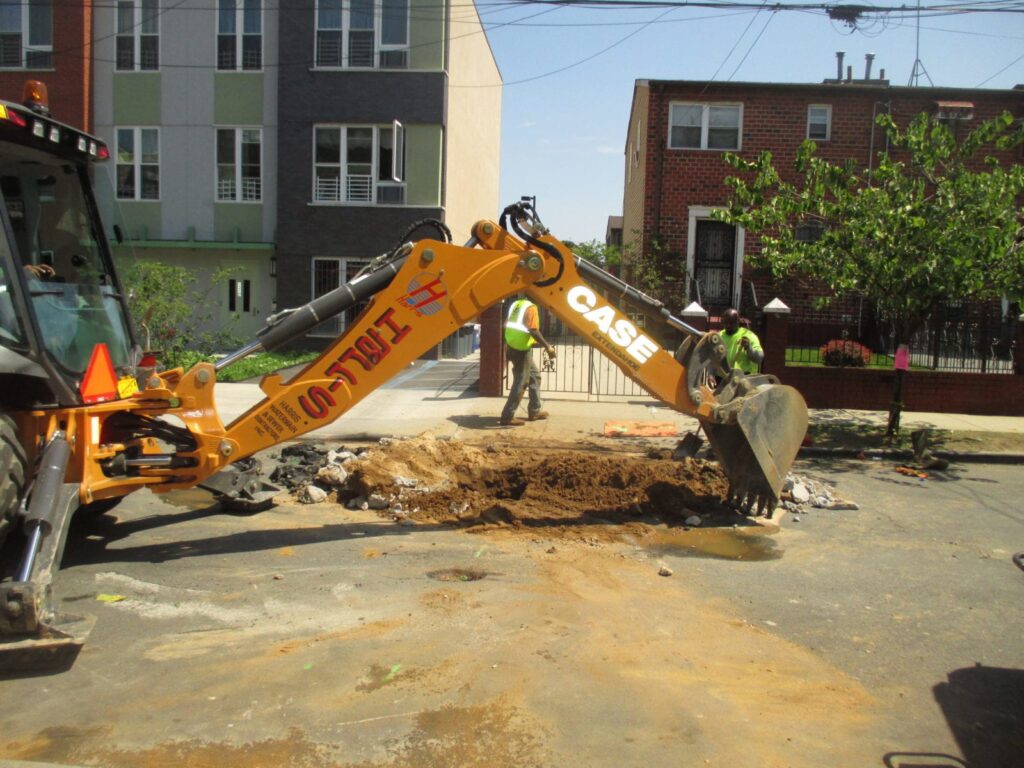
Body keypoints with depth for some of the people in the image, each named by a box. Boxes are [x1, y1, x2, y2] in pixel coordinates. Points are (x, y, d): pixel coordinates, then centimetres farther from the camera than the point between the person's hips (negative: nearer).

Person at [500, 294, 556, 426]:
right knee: (521, 382, -4)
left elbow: (507, 325, 17)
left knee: (534, 375, 20)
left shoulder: (516, 304, 13)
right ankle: (507, 416, -4)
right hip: (522, 349, -9)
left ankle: (535, 411, 25)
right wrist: (547, 346, -20)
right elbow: (533, 330, -22)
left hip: (512, 346, 9)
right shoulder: (531, 307, -12)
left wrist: (507, 344, 25)